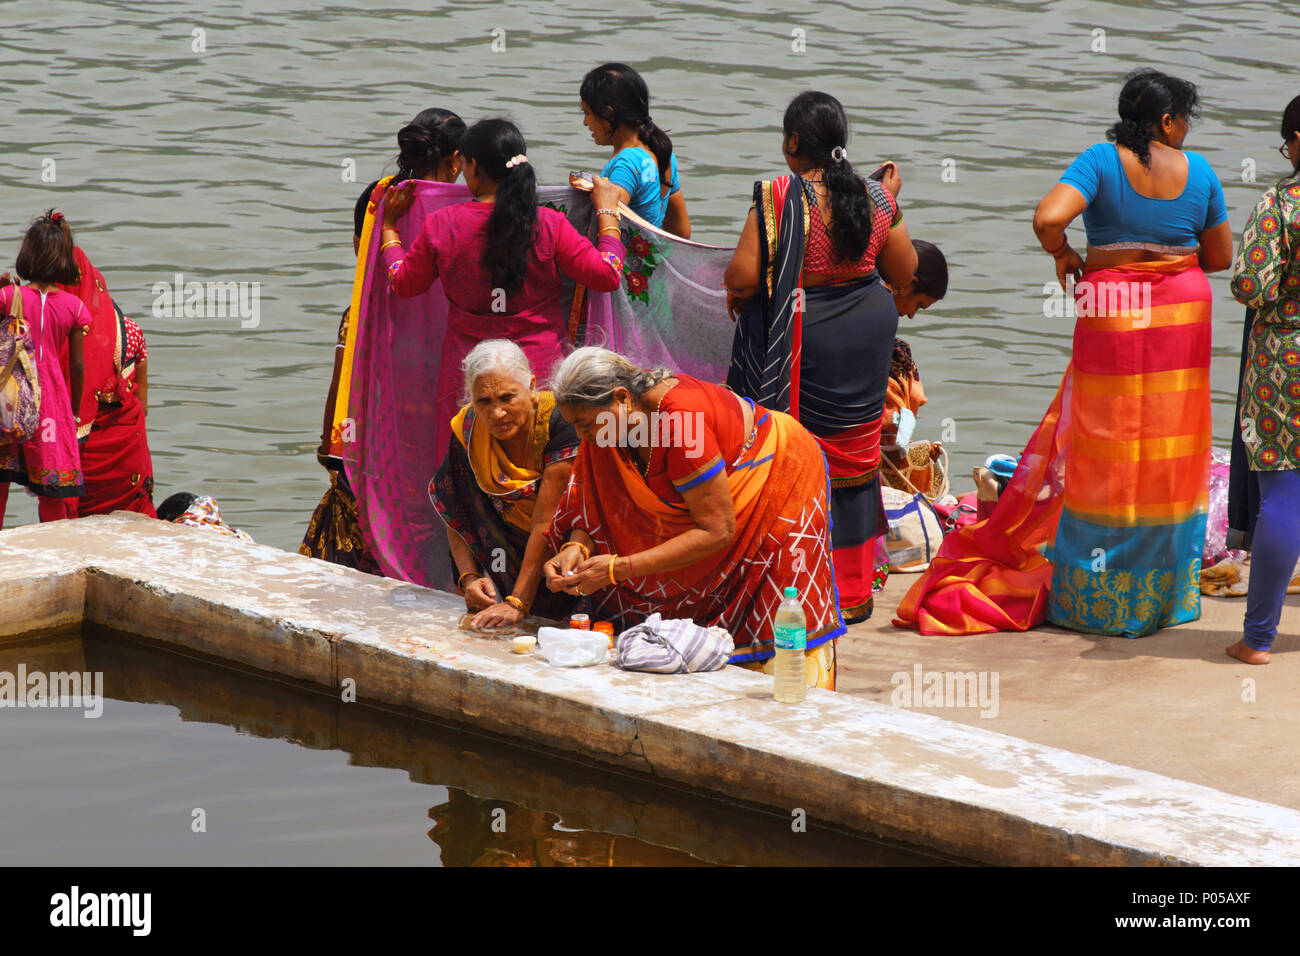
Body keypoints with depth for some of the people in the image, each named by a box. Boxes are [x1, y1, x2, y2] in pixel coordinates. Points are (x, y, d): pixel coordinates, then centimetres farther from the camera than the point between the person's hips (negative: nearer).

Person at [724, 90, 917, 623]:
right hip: (868, 331, 5)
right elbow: (904, 274, 9)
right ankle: (854, 594, 21)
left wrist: (734, 298, 4)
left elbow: (743, 278, -19)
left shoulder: (778, 199, -16)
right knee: (855, 461, 15)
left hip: (800, 337, -5)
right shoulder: (875, 198, -1)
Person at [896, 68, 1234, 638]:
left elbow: (1048, 217, -23)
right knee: (1170, 452, 10)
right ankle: (1165, 594, 17)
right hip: (1183, 314, 2)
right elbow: (1221, 256, 9)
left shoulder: (1102, 161, -8)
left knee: (1105, 448, 4)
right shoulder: (1198, 171, 1)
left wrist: (1064, 255, -3)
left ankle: (1094, 596, 8)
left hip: (1113, 314, -2)